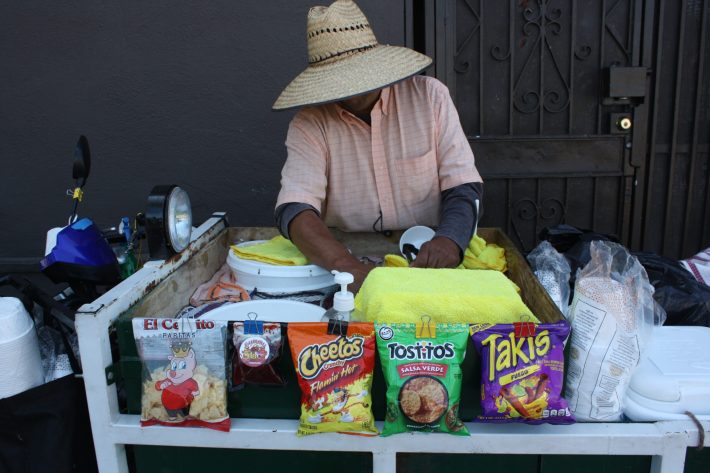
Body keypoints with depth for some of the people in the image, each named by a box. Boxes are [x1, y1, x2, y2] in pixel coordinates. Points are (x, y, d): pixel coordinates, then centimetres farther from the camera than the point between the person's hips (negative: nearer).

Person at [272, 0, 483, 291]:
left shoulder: (430, 95, -2)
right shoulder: (310, 123, -5)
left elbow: (464, 186, -4)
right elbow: (293, 209, -19)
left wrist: (450, 240, -25)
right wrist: (351, 269, -36)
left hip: (427, 255, 2)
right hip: (345, 255, -1)